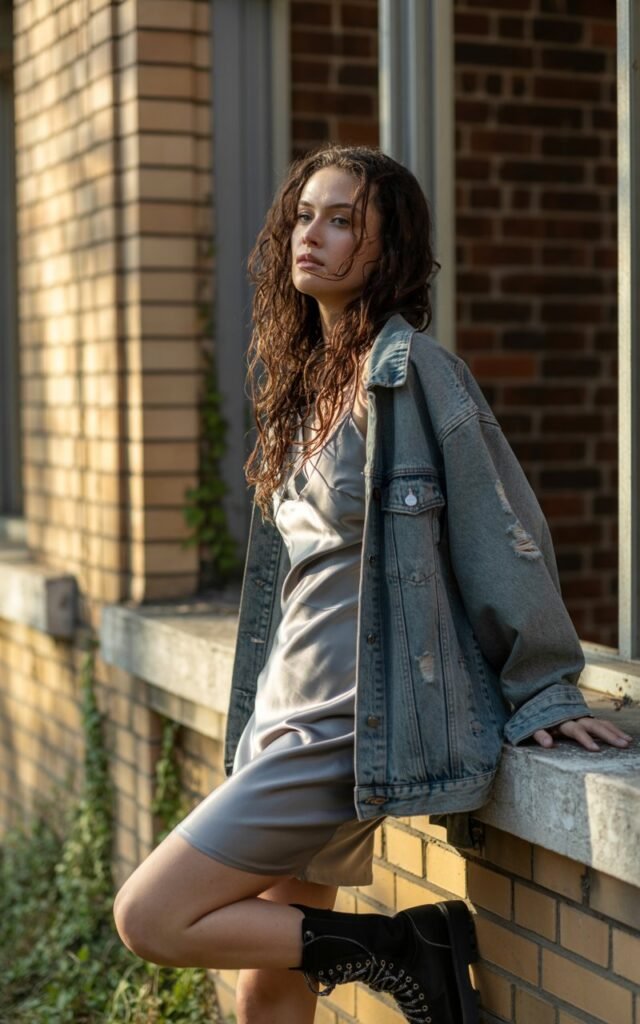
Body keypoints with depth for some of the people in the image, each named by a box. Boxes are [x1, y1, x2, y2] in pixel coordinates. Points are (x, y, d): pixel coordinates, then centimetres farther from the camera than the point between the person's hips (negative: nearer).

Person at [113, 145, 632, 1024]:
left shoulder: (410, 369, -13)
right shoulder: (308, 373, 13)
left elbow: (501, 530, -11)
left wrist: (546, 694, -8)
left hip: (353, 726, -8)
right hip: (295, 714, 8)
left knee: (149, 918, -9)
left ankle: (402, 949, 0)